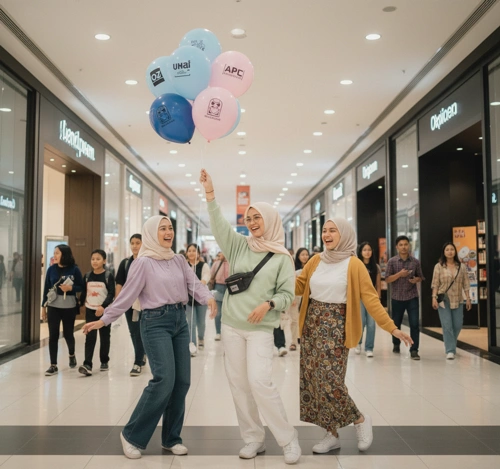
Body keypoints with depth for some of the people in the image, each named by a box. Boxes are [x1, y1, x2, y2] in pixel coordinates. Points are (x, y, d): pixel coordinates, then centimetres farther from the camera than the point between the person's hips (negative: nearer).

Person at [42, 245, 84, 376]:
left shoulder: (74, 269, -5)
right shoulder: (51, 269, 1)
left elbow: (81, 287, -1)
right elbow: (46, 288, 5)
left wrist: (70, 288, -20)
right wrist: (43, 306, 6)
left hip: (69, 307, -2)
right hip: (53, 306, 2)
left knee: (68, 334, 10)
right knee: (53, 335, 0)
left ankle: (72, 355, 40)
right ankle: (53, 365, 8)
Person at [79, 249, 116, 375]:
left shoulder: (108, 276, -7)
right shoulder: (87, 276, 4)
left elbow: (111, 294, -14)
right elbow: (83, 292, 14)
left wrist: (103, 306, -27)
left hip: (105, 311, -2)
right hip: (90, 310, 2)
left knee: (104, 337, 9)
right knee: (90, 337, -6)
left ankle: (104, 362, 24)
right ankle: (87, 365, -11)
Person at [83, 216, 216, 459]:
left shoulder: (179, 260, 10)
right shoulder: (144, 262, -7)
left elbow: (194, 283, 1)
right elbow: (127, 295, -5)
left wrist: (208, 298, -19)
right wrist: (104, 319, -5)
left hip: (180, 320, 7)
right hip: (156, 322, -6)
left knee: (182, 381, 5)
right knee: (164, 379, -15)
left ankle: (171, 438, 20)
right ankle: (132, 435, 3)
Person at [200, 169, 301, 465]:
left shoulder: (282, 257, -1)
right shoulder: (239, 246, 6)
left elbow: (288, 293, -2)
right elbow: (219, 224, -6)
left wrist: (268, 304, -20)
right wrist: (210, 193, -15)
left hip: (261, 329, -4)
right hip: (231, 326, 4)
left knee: (260, 382, -15)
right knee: (238, 384, 6)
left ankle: (288, 439, 3)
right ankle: (254, 439, 19)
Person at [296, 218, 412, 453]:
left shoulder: (353, 264, -6)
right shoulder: (315, 260, 8)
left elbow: (370, 298, -8)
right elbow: (297, 286, 8)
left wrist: (391, 327, -15)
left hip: (335, 325, -5)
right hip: (312, 324, 6)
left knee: (329, 380, -10)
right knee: (311, 379, 5)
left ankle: (360, 420, 16)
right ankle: (332, 434, 18)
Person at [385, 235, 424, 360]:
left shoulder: (415, 261, 2)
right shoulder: (392, 261, -3)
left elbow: (420, 277, 12)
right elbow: (387, 279, -5)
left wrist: (416, 279, -11)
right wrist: (399, 274, -20)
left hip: (412, 297, 0)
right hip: (397, 297, 0)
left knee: (414, 324, -8)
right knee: (396, 323, 14)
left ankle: (414, 350, -2)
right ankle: (396, 344, 37)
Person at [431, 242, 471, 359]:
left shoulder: (461, 266, 5)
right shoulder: (439, 266, -2)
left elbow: (465, 284, 7)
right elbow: (435, 284, -3)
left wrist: (468, 298, 4)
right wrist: (434, 298, -11)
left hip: (457, 301, 3)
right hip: (443, 301, -3)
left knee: (457, 325, 7)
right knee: (447, 326, -8)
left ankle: (450, 345, 31)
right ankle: (450, 351, -3)